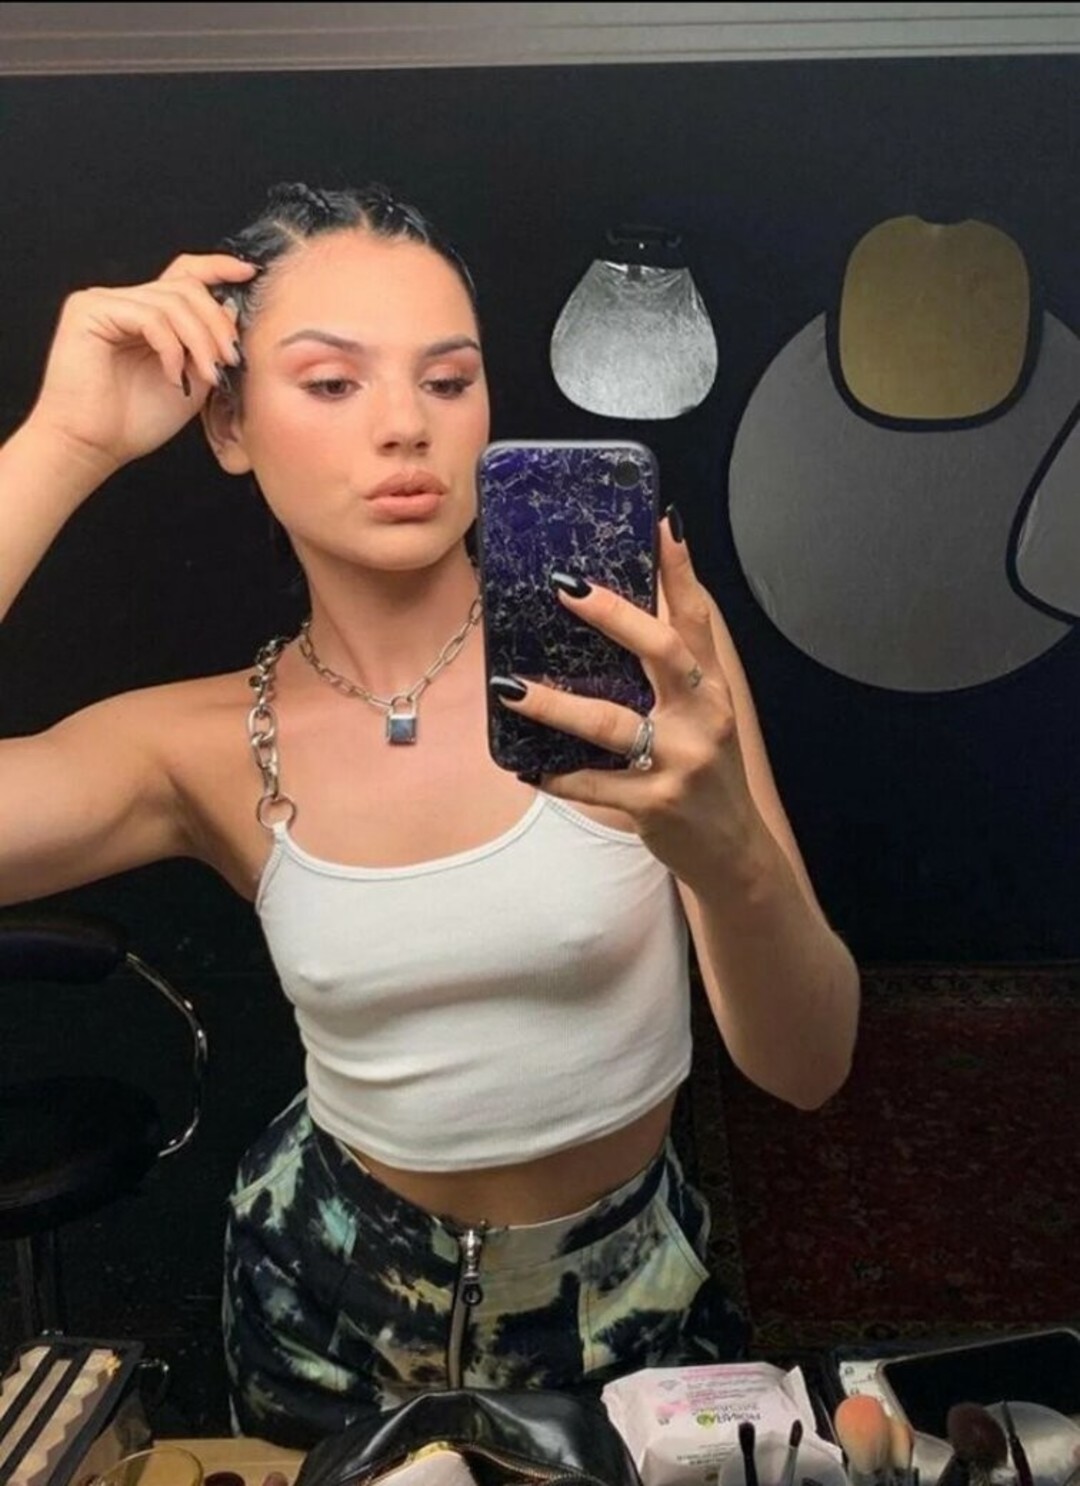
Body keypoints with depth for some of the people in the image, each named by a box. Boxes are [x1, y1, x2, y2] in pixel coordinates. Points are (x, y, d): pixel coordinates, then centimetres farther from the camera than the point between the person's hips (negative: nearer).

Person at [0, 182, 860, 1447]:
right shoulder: (205, 747, -13)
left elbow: (808, 1068, -21)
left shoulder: (627, 647, -19)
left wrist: (728, 848, -43)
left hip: (633, 1284, -1)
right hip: (331, 1297, 2)